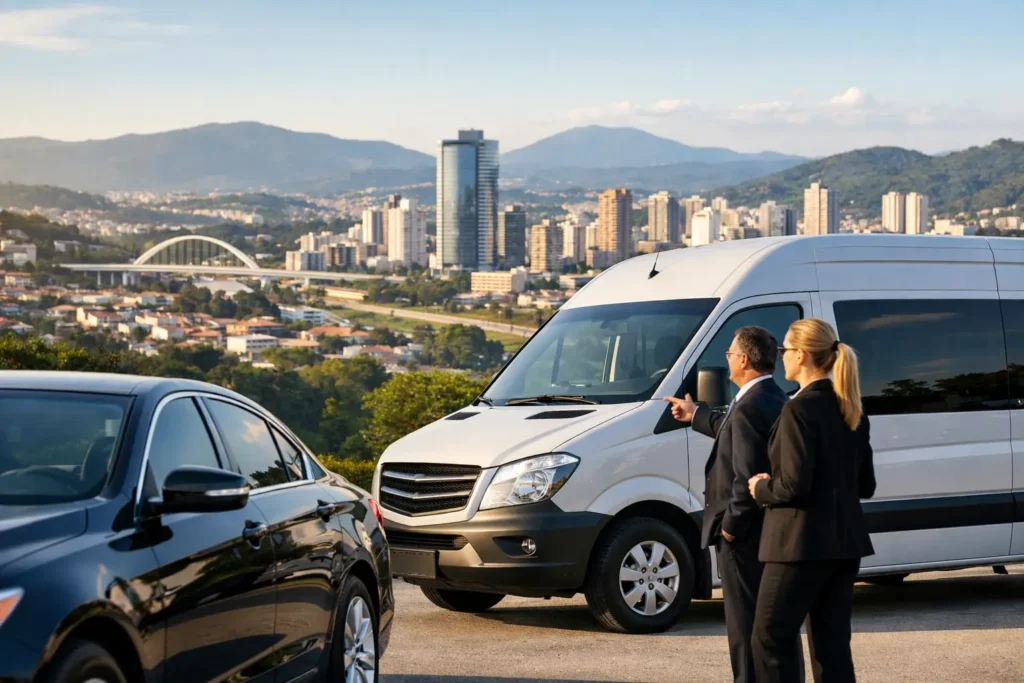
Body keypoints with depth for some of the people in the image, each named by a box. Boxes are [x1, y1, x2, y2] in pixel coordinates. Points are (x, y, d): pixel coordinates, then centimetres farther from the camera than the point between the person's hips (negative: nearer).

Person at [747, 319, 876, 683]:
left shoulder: (800, 410, -15)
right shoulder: (851, 410, 11)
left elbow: (794, 486, -20)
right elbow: (865, 485, 14)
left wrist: (761, 489, -2)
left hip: (803, 543, -8)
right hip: (845, 543, 8)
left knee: (770, 640, 0)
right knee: (833, 643, 10)